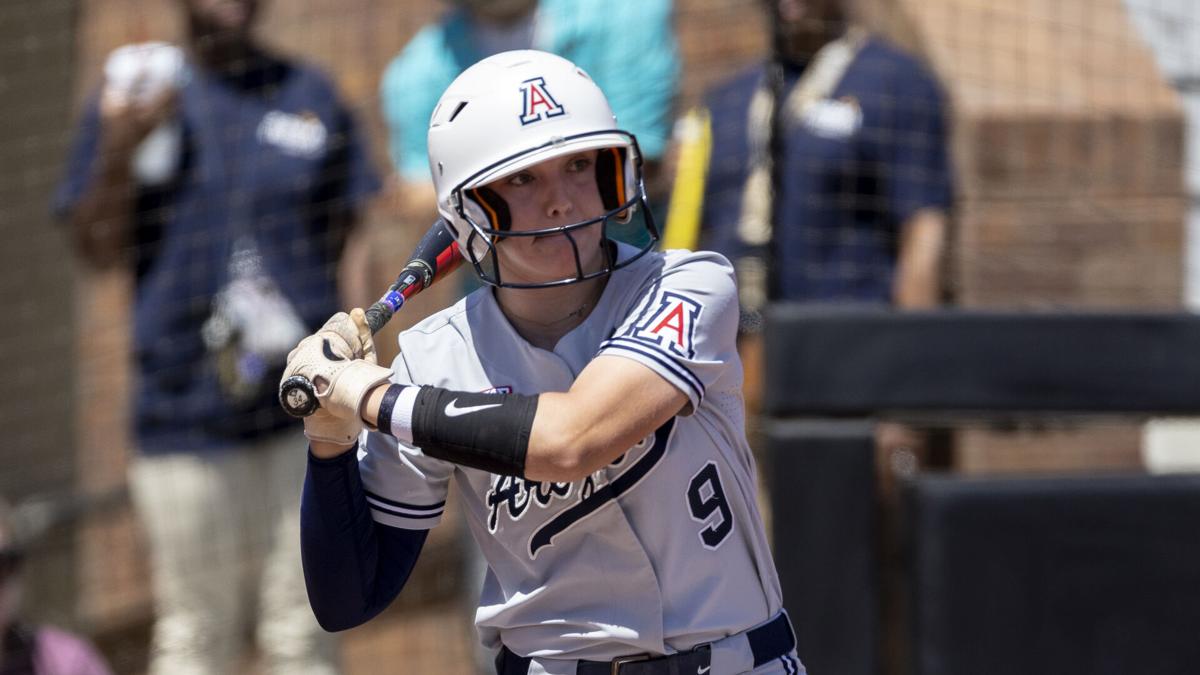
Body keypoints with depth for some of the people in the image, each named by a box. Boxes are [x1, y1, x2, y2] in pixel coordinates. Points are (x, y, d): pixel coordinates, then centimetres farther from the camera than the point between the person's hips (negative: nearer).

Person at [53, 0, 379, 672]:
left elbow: (343, 233, 14)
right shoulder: (135, 98, 7)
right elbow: (100, 249, 3)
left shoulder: (312, 96, 12)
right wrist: (120, 154, -13)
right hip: (184, 409, -1)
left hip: (306, 404, 1)